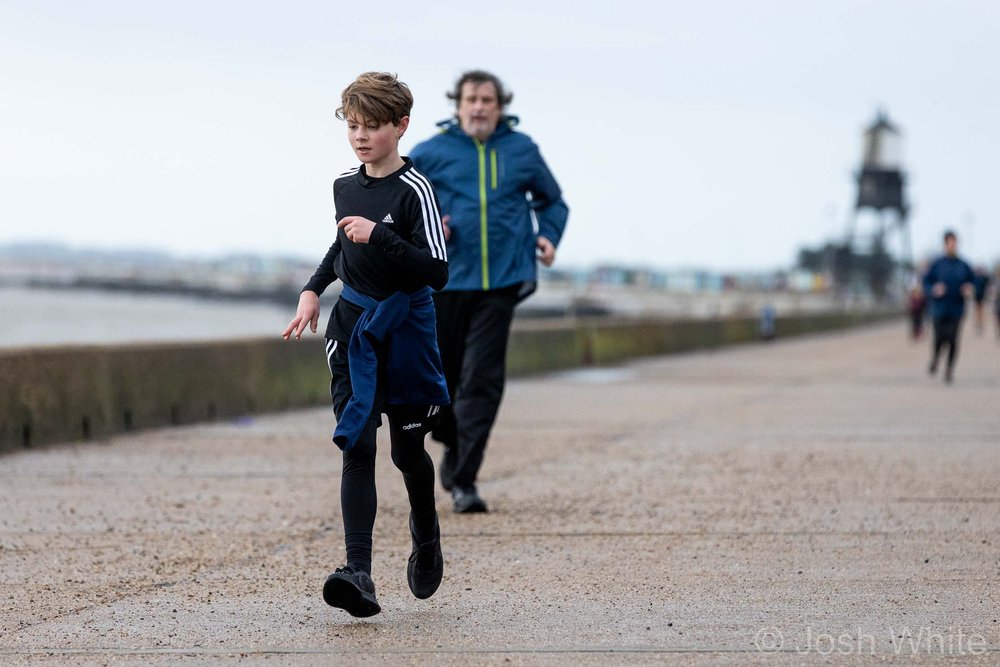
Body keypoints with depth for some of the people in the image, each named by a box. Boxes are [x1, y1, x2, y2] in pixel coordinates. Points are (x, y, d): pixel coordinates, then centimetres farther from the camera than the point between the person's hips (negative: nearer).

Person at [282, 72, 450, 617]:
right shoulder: (344, 184, 5)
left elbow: (437, 272, -22)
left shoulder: (414, 191, -15)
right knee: (357, 449, -9)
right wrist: (314, 289, 16)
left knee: (407, 450, 11)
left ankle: (426, 536, 41)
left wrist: (379, 236, -29)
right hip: (352, 327, 4)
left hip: (404, 330, -4)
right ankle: (358, 574, -19)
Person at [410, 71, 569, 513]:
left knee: (482, 379, -8)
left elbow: (552, 201, 22)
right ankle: (453, 446, 37)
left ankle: (465, 479, -7)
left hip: (501, 281, 0)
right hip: (445, 281, 0)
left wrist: (548, 236, 4)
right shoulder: (430, 153, 2)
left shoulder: (522, 151, 8)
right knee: (441, 374, 7)